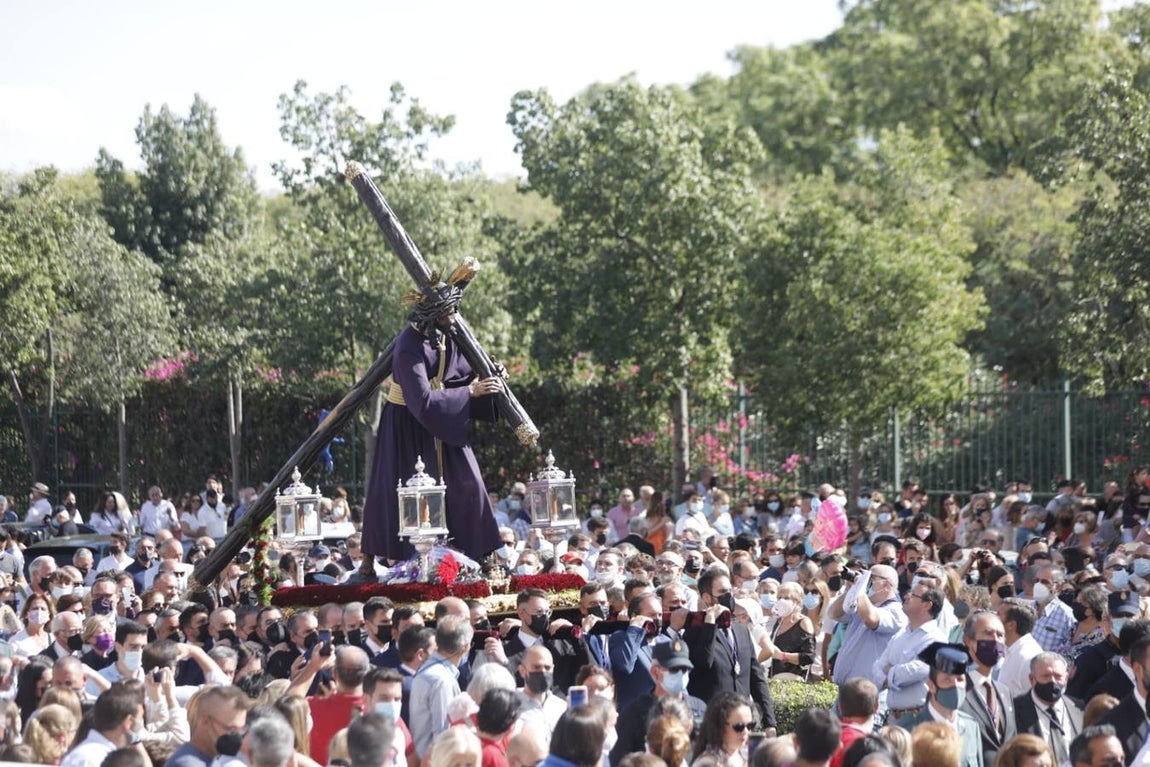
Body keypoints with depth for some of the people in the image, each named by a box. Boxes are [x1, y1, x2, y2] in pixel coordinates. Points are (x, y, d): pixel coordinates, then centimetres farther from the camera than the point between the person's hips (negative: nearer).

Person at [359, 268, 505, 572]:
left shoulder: (442, 335, -4)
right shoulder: (410, 348, -28)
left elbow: (458, 370, 10)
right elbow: (423, 401, -31)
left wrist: (483, 376, -8)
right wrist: (470, 391, -27)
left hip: (439, 422, 7)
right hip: (408, 424, -7)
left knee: (466, 482, 2)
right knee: (397, 491, -2)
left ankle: (475, 555, 11)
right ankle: (370, 561, 11)